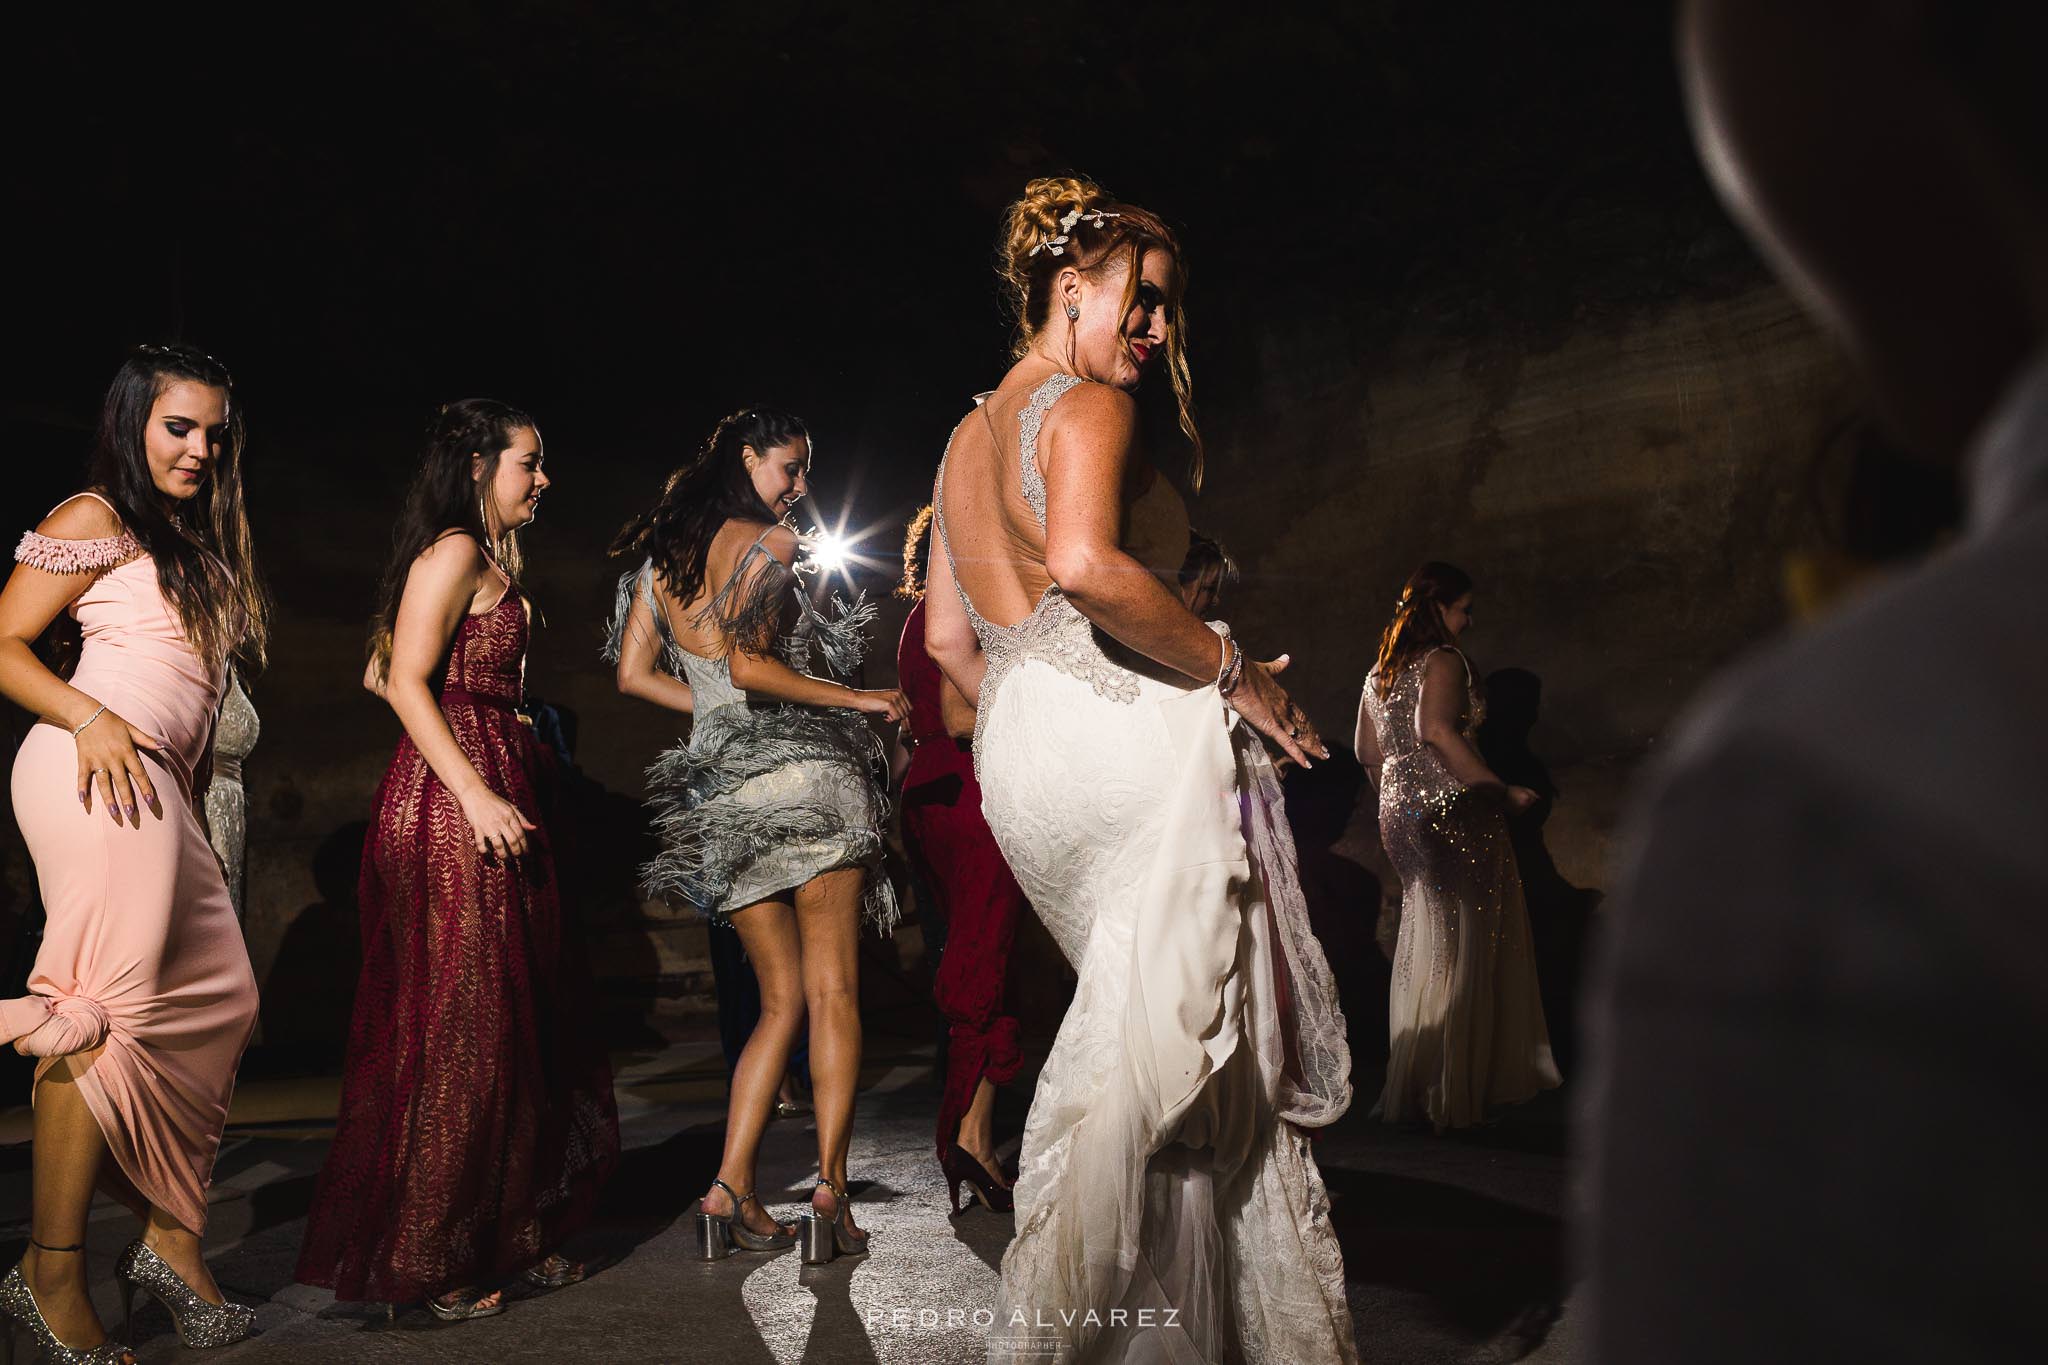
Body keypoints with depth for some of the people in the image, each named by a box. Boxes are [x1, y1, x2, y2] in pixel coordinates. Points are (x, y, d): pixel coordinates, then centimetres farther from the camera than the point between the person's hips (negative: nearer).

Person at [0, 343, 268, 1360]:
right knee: (113, 1009, -12)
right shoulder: (95, 518, 2)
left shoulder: (201, 542, 25)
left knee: (218, 998, 6)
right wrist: (91, 720, -18)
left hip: (161, 787, 9)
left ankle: (169, 1240, 13)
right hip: (99, 770, -9)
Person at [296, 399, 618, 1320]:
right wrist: (477, 793, -22)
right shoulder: (454, 553, -8)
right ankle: (426, 1264, 3)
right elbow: (404, 682, -16)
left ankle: (507, 1238, 19)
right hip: (455, 804, -10)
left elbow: (376, 676, 23)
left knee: (517, 1023, 10)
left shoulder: (491, 560, 22)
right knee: (457, 1027, -6)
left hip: (492, 796, 10)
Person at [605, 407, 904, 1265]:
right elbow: (750, 665, -15)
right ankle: (830, 1194, -6)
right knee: (832, 993, -2)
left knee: (782, 1000, 12)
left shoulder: (659, 554, 17)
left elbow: (631, 675, 15)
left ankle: (729, 1193, 5)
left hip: (723, 792, 6)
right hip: (804, 772, -6)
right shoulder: (765, 544, -3)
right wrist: (861, 700, -10)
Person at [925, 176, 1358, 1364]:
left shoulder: (968, 439, 23)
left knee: (1136, 1015, 13)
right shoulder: (1087, 408, -5)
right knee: (1165, 1036, -6)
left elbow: (948, 638, 23)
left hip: (1017, 762, 9)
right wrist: (1231, 668, -17)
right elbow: (1085, 563, -25)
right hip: (1128, 731, -9)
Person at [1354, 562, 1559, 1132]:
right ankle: (1452, 1091, -1)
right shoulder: (1443, 661, -8)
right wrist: (1502, 790, -21)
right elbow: (1437, 731, -25)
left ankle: (1411, 1089, 22)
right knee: (1465, 952, -2)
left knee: (1423, 948, 15)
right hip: (1454, 815, -8)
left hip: (1402, 820, 8)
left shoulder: (1381, 669, 16)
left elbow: (1367, 751, 19)